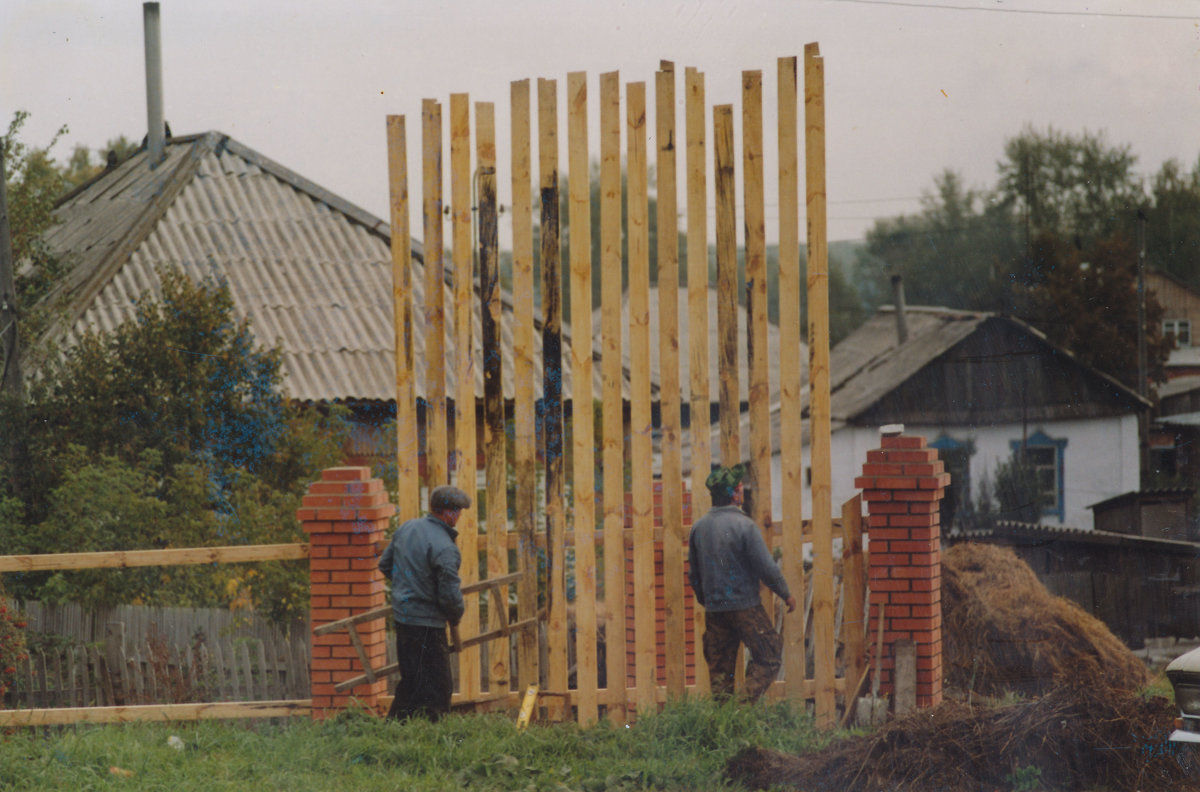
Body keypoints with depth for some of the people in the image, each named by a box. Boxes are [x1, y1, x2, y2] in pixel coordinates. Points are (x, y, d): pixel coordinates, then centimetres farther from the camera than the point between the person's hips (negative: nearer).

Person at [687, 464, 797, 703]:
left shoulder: (699, 527, 4)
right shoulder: (744, 526, -14)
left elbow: (694, 574, 12)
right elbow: (766, 567, -13)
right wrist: (786, 594, 1)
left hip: (713, 609, 6)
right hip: (745, 607, -6)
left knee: (719, 667, 12)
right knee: (769, 656, 5)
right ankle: (746, 703, -9)